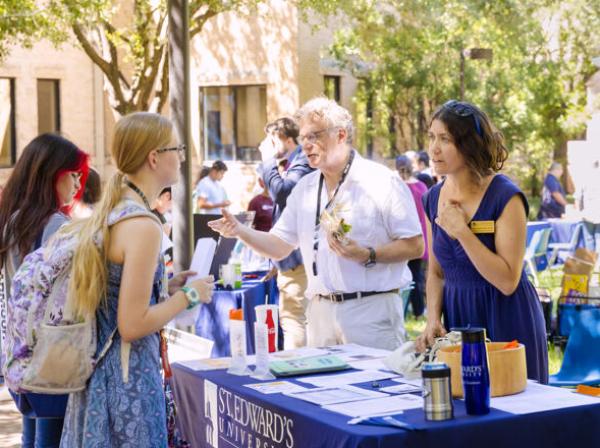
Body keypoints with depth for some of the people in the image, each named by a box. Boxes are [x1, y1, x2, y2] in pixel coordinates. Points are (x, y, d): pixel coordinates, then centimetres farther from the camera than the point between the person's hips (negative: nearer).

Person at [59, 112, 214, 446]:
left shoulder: (108, 213, 7)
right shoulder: (142, 225, -20)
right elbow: (133, 325, -22)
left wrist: (165, 286, 12)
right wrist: (189, 295, -10)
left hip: (97, 369, 9)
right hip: (129, 379, -9)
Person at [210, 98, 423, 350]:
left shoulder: (381, 182, -5)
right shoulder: (304, 189, 14)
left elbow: (414, 246, -8)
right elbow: (279, 246, 13)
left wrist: (368, 255, -20)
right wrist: (240, 231, -3)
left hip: (372, 309, -5)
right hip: (320, 311, 5)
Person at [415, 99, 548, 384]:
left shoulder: (505, 197, -15)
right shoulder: (433, 199, 4)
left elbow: (507, 281, -20)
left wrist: (461, 231, -22)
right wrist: (433, 319, -3)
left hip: (506, 323, -5)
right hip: (457, 319, 5)